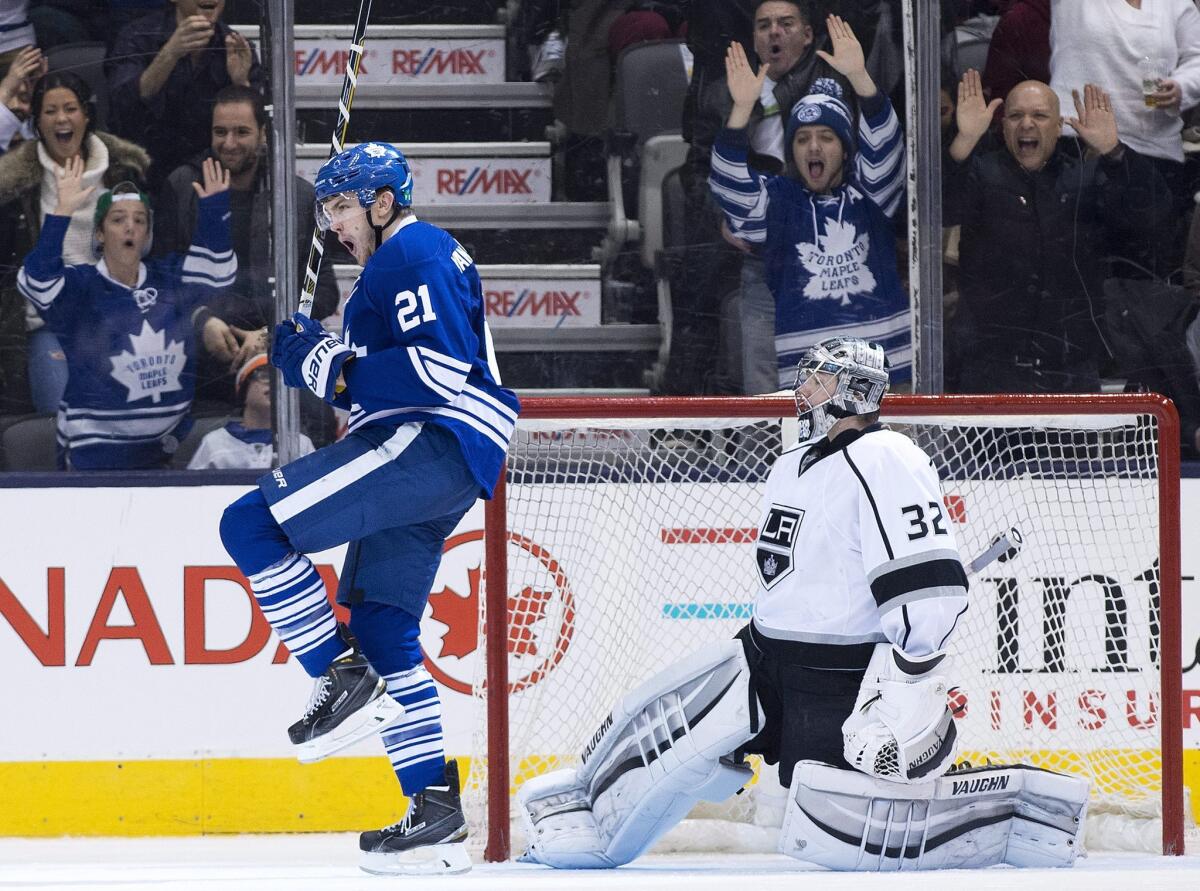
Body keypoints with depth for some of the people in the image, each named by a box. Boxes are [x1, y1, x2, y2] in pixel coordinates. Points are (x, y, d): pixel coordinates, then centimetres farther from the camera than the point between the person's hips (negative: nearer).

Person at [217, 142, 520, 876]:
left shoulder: (414, 253, -8)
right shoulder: (398, 260, 26)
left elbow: (439, 370, -19)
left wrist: (335, 369, -16)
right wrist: (326, 357, 12)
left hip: (435, 446, -11)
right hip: (421, 453, 11)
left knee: (253, 525, -18)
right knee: (383, 629, 12)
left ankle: (345, 679, -14)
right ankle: (436, 816, 11)